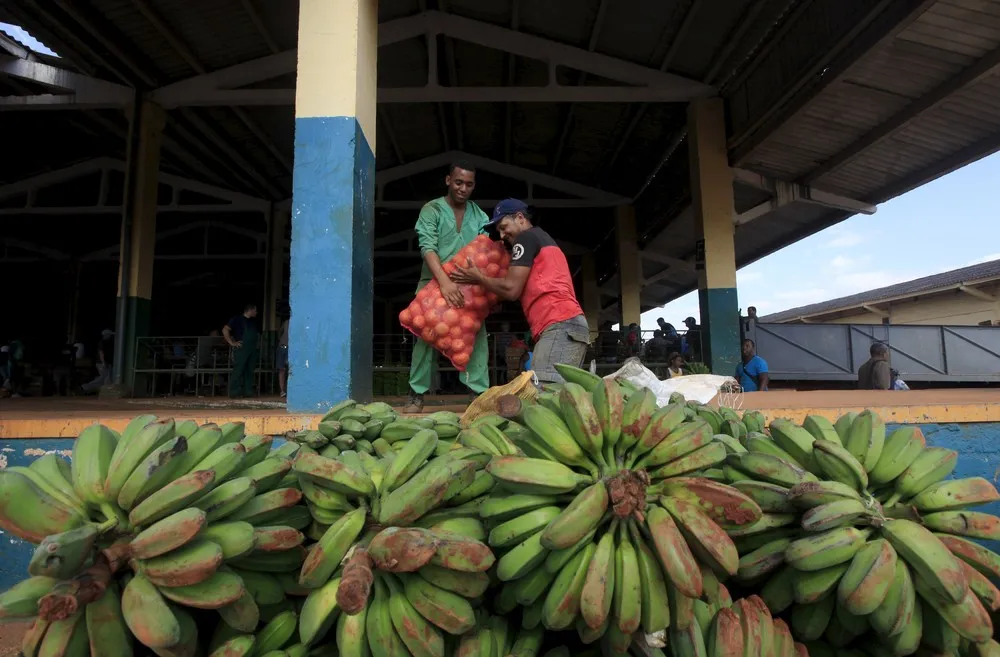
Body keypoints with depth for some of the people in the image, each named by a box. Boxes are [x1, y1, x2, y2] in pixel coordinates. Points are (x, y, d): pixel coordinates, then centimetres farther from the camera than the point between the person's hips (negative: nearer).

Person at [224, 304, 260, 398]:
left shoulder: (253, 321, 22)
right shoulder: (237, 319, -1)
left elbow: (257, 334, 38)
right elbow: (225, 330, -8)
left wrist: (258, 339, 17)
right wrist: (232, 343, -12)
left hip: (252, 349, 7)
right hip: (241, 349, -7)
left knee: (249, 371, 6)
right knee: (238, 370, -8)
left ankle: (248, 391, 10)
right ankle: (234, 392, -5)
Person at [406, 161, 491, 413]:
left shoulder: (480, 216, 10)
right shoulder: (432, 210, -2)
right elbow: (427, 247, -16)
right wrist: (445, 281, -31)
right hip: (435, 283, -3)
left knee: (477, 338, -3)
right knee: (427, 338, -2)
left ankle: (480, 393, 2)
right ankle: (417, 394, 7)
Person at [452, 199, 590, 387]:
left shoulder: (526, 237, 3)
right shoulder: (543, 240, 33)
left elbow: (511, 289, -3)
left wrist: (478, 278, 11)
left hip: (560, 326, -10)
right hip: (568, 325, 10)